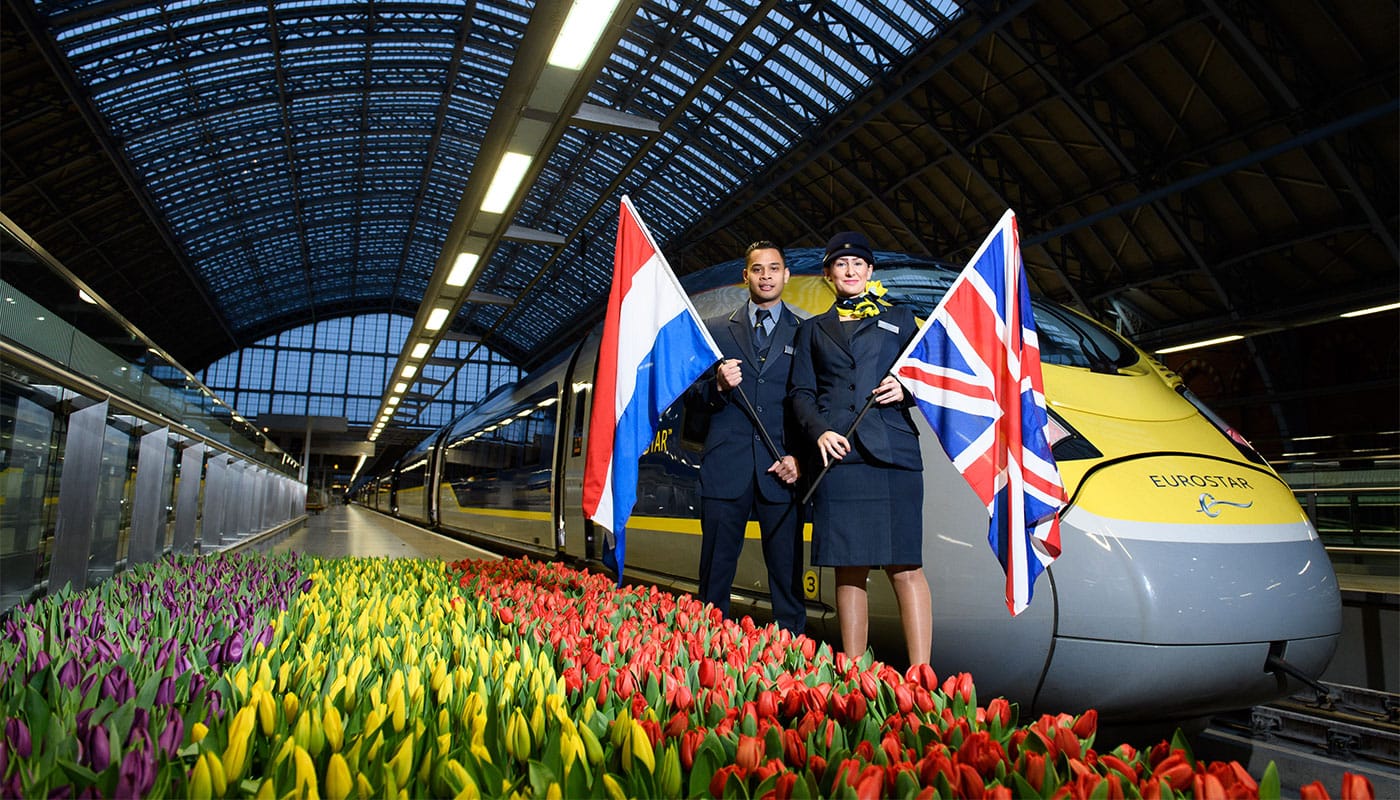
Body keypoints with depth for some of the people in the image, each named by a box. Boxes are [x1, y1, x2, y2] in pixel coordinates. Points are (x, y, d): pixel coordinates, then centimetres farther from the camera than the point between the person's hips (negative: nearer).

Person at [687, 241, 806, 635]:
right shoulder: (716, 329, 14)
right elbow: (695, 396, 11)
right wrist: (718, 385, -11)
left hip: (781, 469, -1)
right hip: (726, 466, 1)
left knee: (787, 575, 1)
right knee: (715, 576, 4)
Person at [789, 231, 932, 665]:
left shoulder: (899, 319, 19)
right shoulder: (813, 330, 20)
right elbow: (801, 393, 12)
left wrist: (906, 389, -6)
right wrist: (819, 432, -7)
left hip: (892, 452, -1)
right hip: (837, 454, 1)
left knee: (905, 565, -6)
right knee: (849, 568, 2)